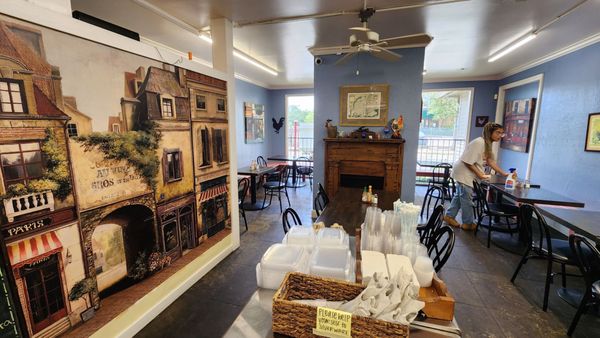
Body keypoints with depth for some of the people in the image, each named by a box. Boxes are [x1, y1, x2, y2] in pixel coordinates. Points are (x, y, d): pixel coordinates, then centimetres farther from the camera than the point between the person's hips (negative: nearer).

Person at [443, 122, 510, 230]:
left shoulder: (488, 144, 8)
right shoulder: (478, 143, -23)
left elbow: (490, 161, 9)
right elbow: (467, 161, -25)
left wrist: (503, 173, 3)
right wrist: (480, 174, -19)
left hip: (469, 174, 10)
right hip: (464, 173, -10)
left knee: (460, 195, 16)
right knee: (467, 198, 1)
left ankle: (449, 216, 27)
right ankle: (468, 223, 14)